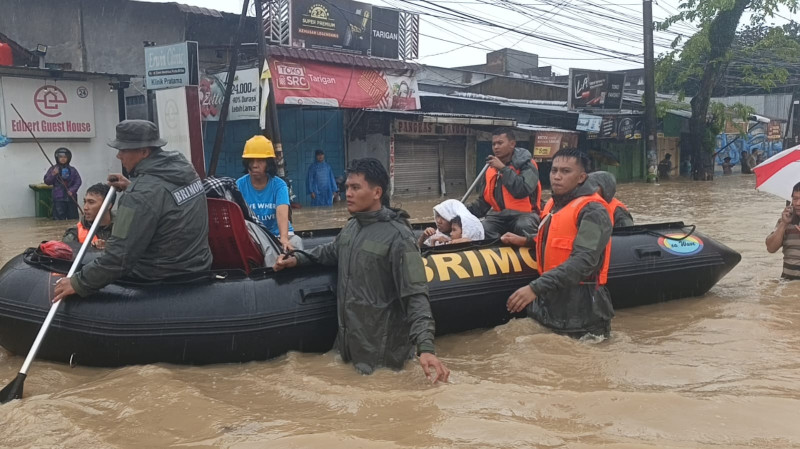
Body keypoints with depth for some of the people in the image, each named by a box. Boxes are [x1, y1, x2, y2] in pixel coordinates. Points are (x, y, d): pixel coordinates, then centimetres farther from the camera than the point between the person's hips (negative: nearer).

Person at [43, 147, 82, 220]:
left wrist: (72, 190, -10)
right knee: (59, 219, -6)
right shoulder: (53, 169, 5)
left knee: (73, 219, 5)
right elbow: (47, 181, 1)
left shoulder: (73, 170, 10)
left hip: (71, 197, 2)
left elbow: (78, 181, 4)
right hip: (58, 198, -2)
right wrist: (53, 175, -16)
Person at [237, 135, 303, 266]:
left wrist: (284, 238, -46)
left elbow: (282, 212, -27)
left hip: (278, 233, 0)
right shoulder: (240, 185, -5)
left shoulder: (279, 184, -9)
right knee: (268, 248, -32)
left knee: (295, 242, -29)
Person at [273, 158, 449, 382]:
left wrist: (425, 347, -31)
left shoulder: (397, 235, -18)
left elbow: (415, 295, -22)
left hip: (381, 349, -7)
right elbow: (332, 251, 28)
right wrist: (298, 259, 12)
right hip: (350, 339, 7)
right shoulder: (351, 226, 6)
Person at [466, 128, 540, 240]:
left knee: (524, 227, -36)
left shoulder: (526, 164, -6)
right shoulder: (490, 169, 10)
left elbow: (523, 190, -25)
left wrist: (503, 168, -19)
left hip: (523, 214, -4)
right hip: (498, 214, 4)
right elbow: (484, 201, 16)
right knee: (481, 229, -26)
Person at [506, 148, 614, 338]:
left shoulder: (592, 211, -16)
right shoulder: (552, 205, 10)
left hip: (579, 307, -8)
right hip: (549, 300, 8)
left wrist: (536, 288, -34)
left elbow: (584, 261, -28)